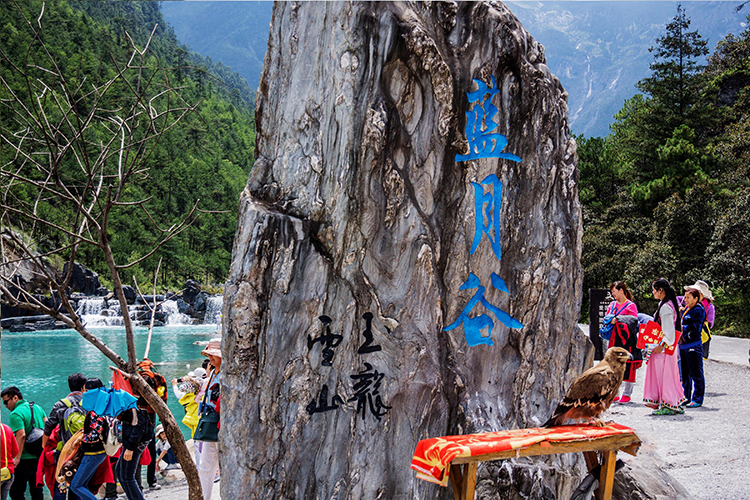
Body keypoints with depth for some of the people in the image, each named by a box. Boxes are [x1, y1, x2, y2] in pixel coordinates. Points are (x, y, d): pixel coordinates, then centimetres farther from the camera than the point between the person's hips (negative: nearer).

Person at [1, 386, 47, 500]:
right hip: (40, 457, 8)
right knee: (36, 490, 14)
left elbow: (21, 435, -21)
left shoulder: (16, 414, -12)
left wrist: (17, 458, -20)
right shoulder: (37, 407, 12)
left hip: (26, 459, -8)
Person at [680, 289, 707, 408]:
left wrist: (682, 328, -20)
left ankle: (697, 399, 3)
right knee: (685, 373, 13)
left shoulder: (699, 310, -8)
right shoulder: (686, 309, 16)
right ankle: (686, 398, 21)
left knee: (696, 374, -2)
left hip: (694, 345, -9)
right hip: (683, 344, 9)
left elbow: (696, 327, -18)